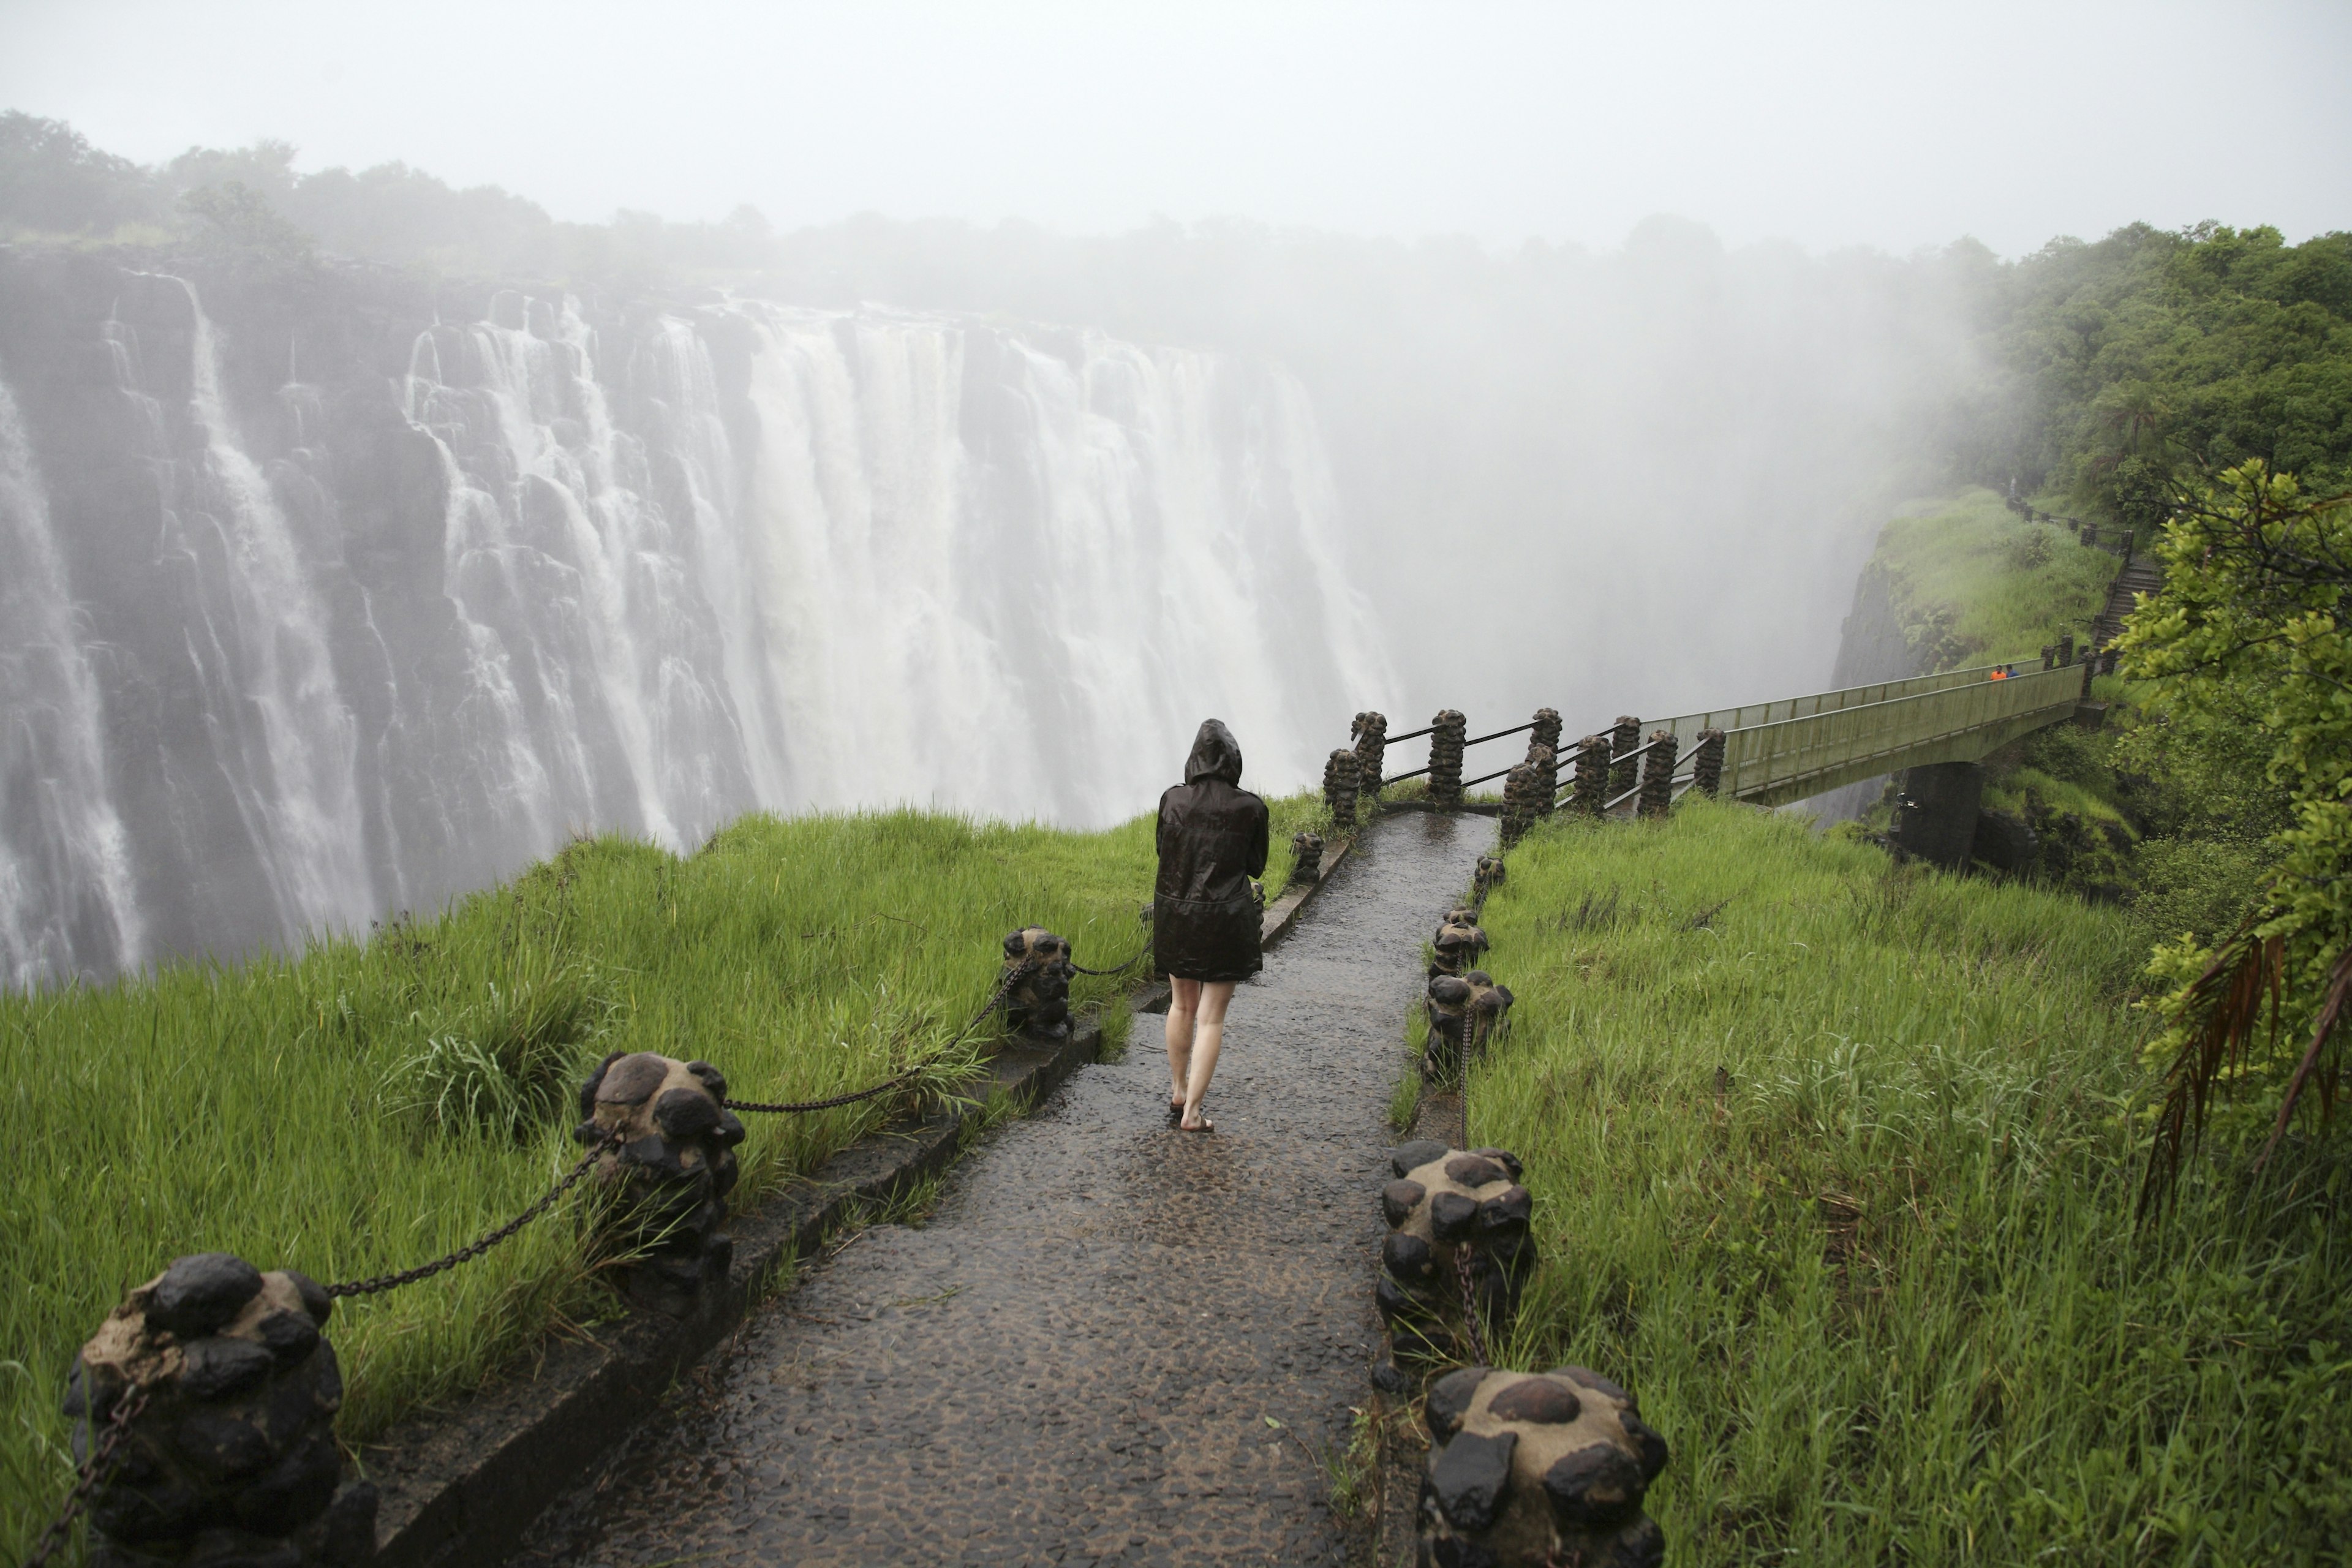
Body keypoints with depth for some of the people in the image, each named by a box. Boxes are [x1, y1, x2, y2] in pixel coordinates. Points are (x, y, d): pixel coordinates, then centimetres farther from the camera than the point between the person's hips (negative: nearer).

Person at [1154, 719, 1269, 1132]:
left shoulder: (1172, 800, -6)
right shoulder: (1251, 808, -10)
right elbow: (1257, 866, 1)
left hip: (1175, 911, 3)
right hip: (1227, 919, -3)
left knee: (1182, 1005, 21)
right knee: (1211, 1017, 4)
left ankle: (1178, 1092, 34)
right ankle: (1192, 1112, 2)